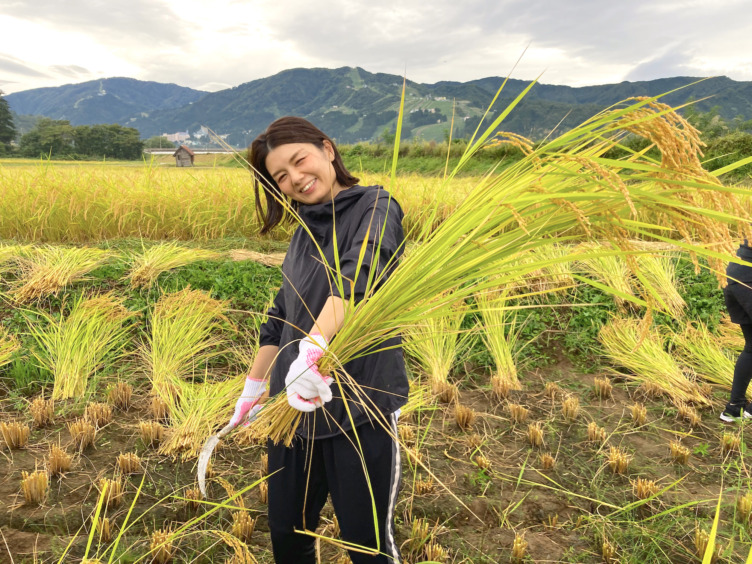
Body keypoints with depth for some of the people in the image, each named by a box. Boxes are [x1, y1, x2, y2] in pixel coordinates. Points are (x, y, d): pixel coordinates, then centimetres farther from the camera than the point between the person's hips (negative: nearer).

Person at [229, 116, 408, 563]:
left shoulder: (376, 207, -9)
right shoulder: (305, 232, 13)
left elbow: (358, 273, -29)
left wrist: (315, 344, -44)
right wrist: (253, 390, 24)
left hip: (361, 410, -7)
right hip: (295, 408, 7)